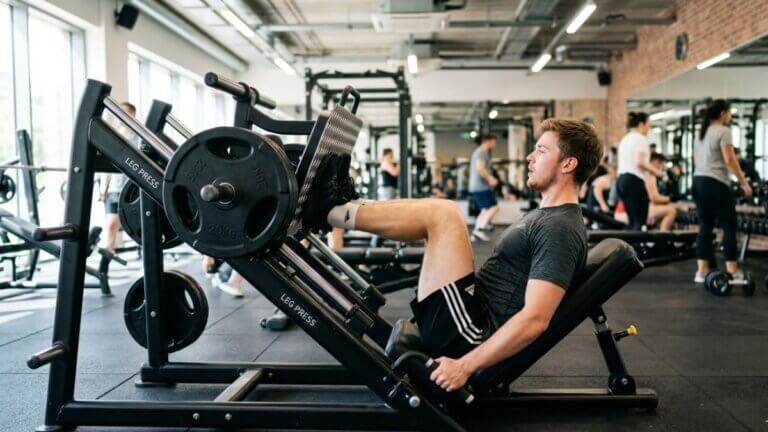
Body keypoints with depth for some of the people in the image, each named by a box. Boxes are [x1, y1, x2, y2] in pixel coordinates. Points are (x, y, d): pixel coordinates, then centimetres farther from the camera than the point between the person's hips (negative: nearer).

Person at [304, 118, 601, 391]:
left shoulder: (560, 229, -17)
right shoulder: (546, 216, 17)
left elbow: (535, 319, -26)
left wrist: (465, 366, -27)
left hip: (468, 336, -10)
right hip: (472, 320, 10)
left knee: (443, 214, -18)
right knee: (437, 215, 12)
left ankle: (329, 212, -4)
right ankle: (338, 207, 8)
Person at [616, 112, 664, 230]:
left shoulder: (624, 139, 19)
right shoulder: (640, 138, -6)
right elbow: (639, 162, -18)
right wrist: (655, 171, -4)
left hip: (621, 179, 9)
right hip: (634, 180, -9)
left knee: (632, 220, 12)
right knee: (640, 221, -8)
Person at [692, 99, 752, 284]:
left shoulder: (701, 132, 17)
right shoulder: (723, 131, -7)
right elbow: (730, 160, -13)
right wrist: (744, 182, -9)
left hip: (698, 182, 8)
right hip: (716, 183, -8)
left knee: (705, 227, 8)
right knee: (729, 227, 0)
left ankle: (702, 271, 5)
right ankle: (732, 271, 1)